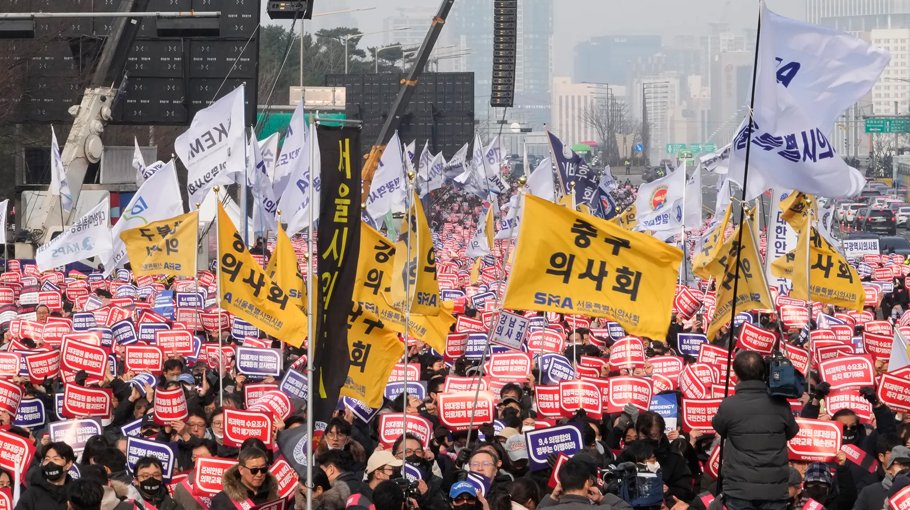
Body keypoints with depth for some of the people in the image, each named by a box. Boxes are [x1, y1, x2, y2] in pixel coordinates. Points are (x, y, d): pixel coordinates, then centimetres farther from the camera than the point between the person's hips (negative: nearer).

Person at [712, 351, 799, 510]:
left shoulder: (729, 405, -10)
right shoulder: (780, 404, -3)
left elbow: (718, 427, 11)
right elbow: (792, 432, 15)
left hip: (739, 490, -2)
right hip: (774, 489, 2)